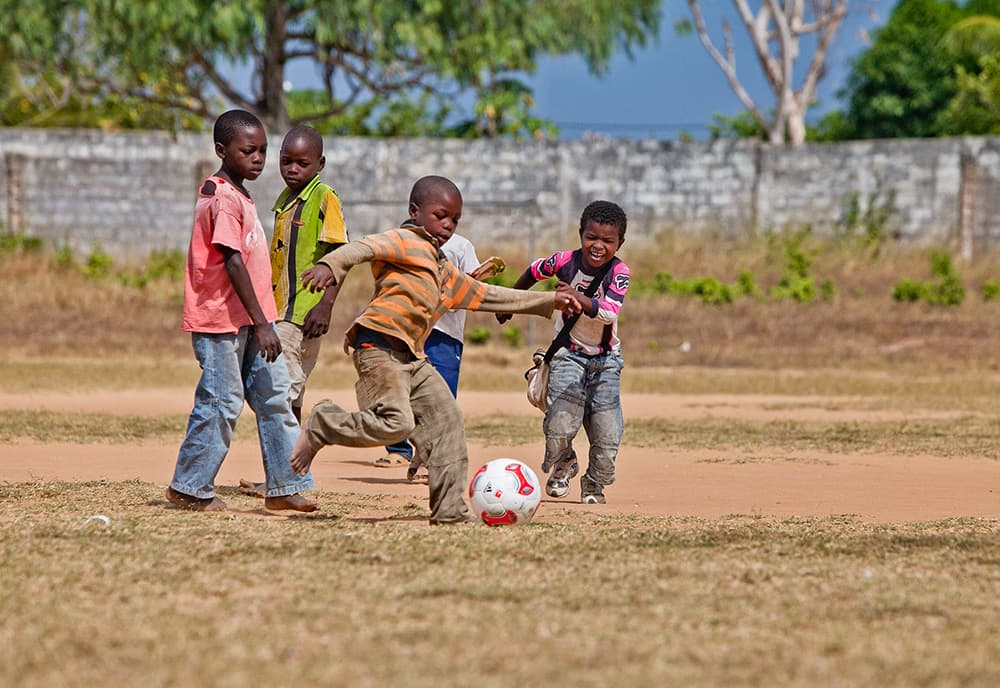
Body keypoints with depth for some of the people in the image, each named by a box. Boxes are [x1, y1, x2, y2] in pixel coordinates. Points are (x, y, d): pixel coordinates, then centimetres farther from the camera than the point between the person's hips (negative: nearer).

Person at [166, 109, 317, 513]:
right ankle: (190, 488, 6)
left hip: (247, 321, 10)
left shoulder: (237, 195, 15)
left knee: (274, 396, 7)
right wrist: (261, 324, -23)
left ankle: (284, 486, 10)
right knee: (222, 403, -4)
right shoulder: (224, 199, -16)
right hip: (220, 319, -10)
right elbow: (232, 263, -22)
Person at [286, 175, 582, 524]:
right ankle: (320, 426, -1)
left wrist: (548, 301, 36)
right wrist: (330, 265, -41)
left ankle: (449, 509, 5)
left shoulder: (446, 273, 28)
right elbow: (364, 248, -18)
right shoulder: (405, 242, 0)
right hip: (379, 346, -9)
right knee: (394, 423, -22)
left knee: (447, 420, 3)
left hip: (412, 358, 9)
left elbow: (487, 295, 36)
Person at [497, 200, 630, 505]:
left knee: (607, 433, -4)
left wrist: (578, 299, -53)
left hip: (605, 359, 0)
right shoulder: (565, 262, -14)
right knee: (560, 425, -17)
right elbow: (533, 272, 8)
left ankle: (594, 484, 24)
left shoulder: (619, 272, -19)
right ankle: (563, 465, 17)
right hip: (568, 354, 0)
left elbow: (608, 313, -37)